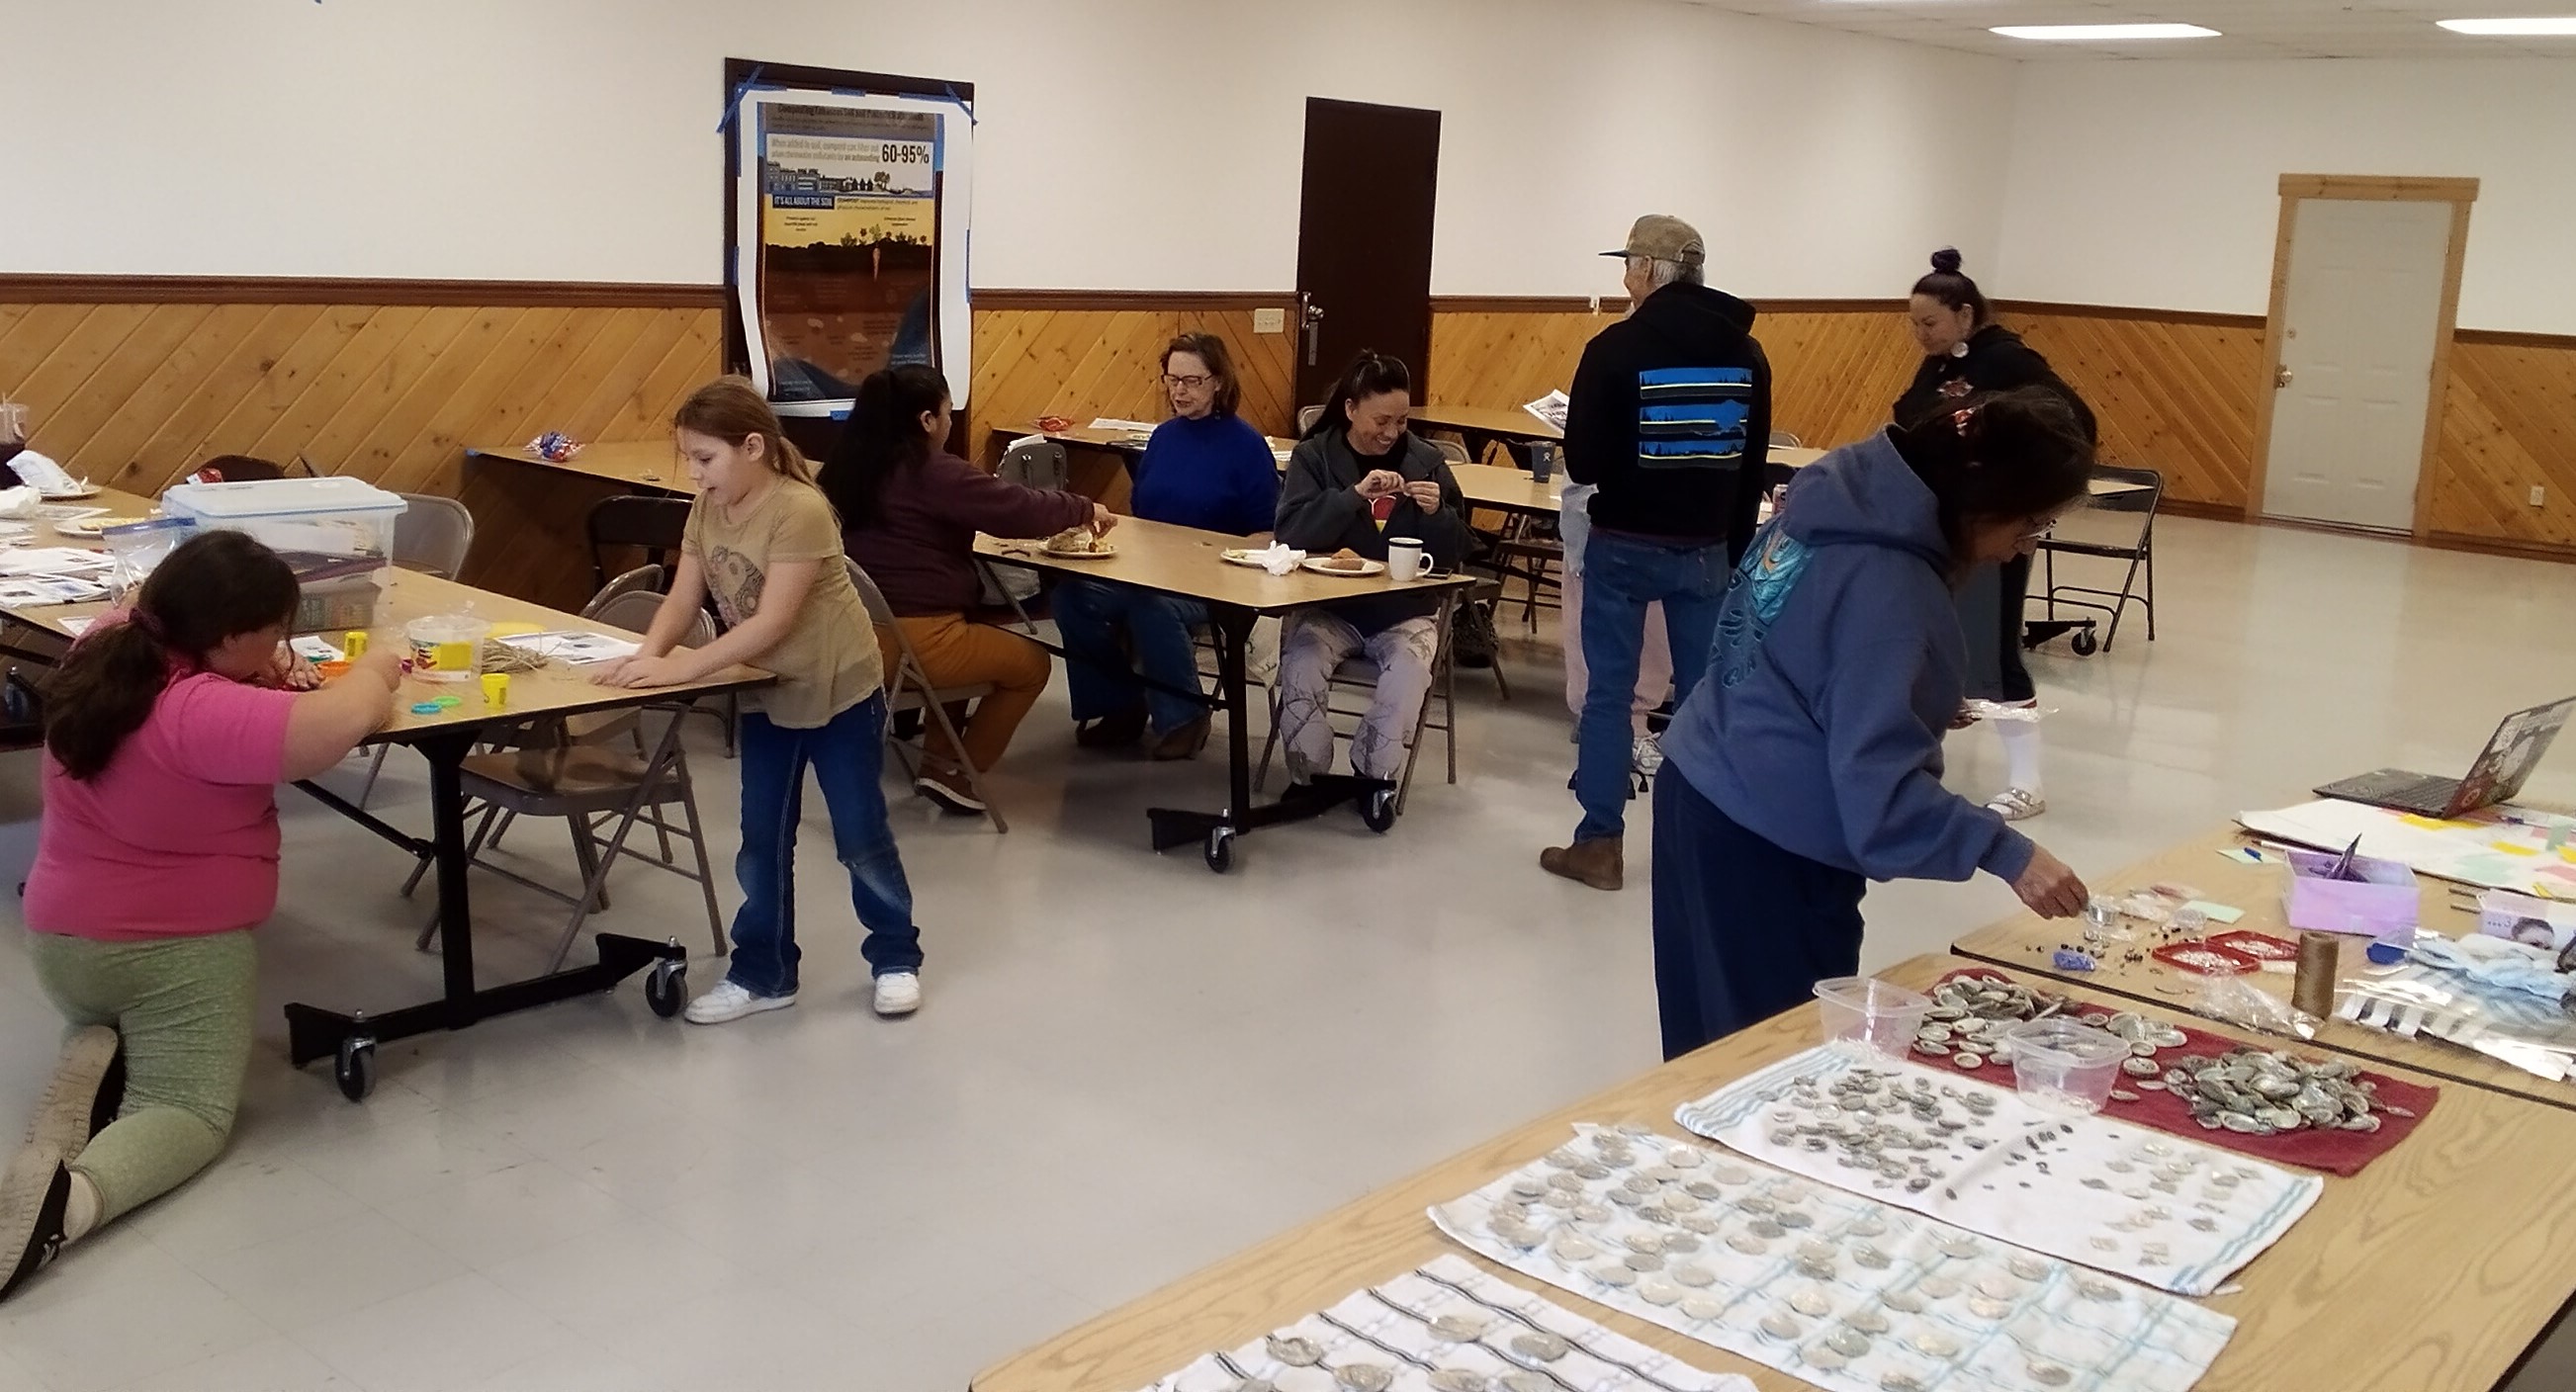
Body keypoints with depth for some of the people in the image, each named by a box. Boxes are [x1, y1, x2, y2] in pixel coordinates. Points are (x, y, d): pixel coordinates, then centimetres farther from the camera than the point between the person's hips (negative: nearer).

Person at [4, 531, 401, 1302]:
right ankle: (72, 1195, -25)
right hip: (180, 949, -8)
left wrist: (262, 675, 0)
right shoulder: (202, 713, -30)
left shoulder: (109, 645, -6)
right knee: (190, 1107, 3)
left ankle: (91, 1062, 2)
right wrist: (373, 670, -16)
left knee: (110, 1022, 36)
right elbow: (341, 724, -40)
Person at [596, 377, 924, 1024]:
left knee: (860, 836, 5)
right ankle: (762, 974, 20)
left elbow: (773, 621, -30)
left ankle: (896, 957, 22)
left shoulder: (799, 510, -27)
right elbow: (683, 597, -5)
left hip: (838, 690, -7)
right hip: (765, 693, 7)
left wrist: (680, 667, -33)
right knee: (762, 841, 10)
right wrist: (647, 655, -25)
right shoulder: (708, 508, -3)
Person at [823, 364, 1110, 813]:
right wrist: (1085, 509, 6)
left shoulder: (848, 468, 8)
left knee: (970, 635, 35)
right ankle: (955, 772, 14)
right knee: (1032, 665, 14)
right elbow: (1020, 509, -12)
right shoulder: (934, 473, -16)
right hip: (913, 638, -8)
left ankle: (941, 757, 29)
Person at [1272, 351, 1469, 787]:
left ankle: (1373, 779, -7)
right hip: (1327, 606, 0)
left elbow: (1455, 554, 5)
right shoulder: (1314, 455, 1)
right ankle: (1309, 779, -7)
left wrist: (1437, 515, -17)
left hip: (1404, 611, 0)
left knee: (1408, 675, -28)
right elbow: (1289, 533, -15)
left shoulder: (1425, 460, 3)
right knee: (1301, 666, -28)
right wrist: (1355, 495, -24)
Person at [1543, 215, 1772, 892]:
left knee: (1609, 692, 4)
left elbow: (1582, 463, -13)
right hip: (1707, 546, 4)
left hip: (1624, 544, -4)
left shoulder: (1616, 348, -13)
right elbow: (1753, 465, 8)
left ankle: (1601, 844, 8)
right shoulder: (1747, 353, 3)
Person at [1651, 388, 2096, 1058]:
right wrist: (2007, 853, -23)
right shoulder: (1887, 586, -24)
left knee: (1719, 1048, 18)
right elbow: (1877, 776, -26)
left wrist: (1924, 710, 15)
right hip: (1762, 845, -9)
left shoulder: (1847, 497, 3)